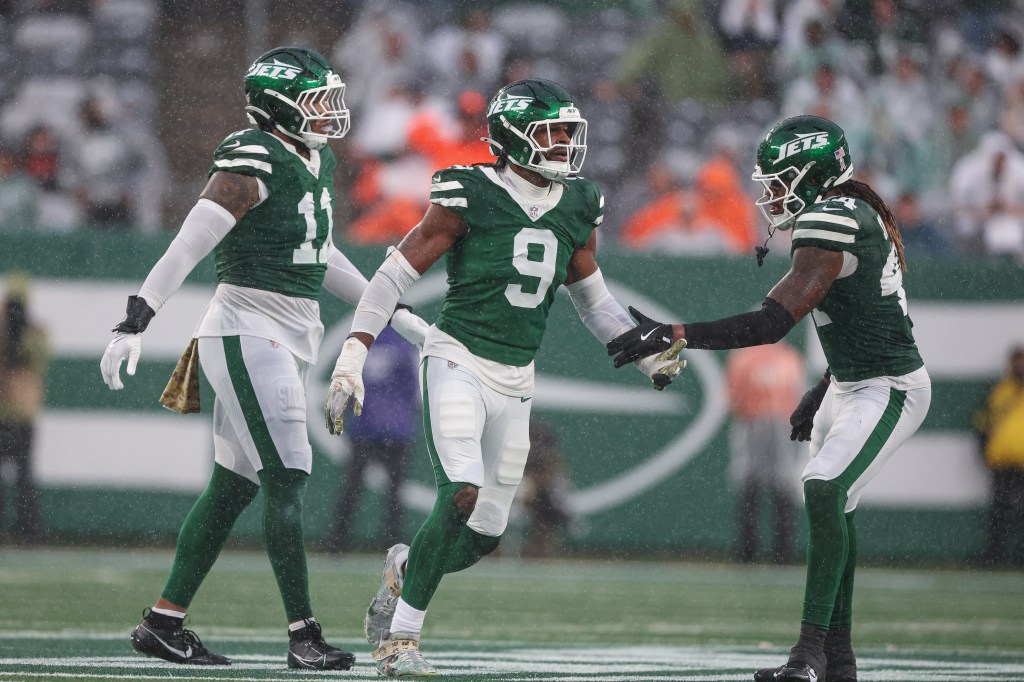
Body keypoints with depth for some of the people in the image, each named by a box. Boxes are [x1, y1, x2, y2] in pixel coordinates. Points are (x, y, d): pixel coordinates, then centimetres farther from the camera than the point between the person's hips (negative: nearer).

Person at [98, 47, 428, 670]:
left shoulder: (316, 163, 14)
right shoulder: (254, 163, -14)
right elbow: (189, 246, -20)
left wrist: (392, 311, 28)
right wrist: (135, 322, -25)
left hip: (290, 338, 9)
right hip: (248, 332, -9)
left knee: (234, 487, 10)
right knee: (287, 477, -11)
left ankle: (164, 623, 15)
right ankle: (303, 634, -10)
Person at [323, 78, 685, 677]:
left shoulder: (575, 211, 6)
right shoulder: (470, 198, -11)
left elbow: (593, 299, 22)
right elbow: (395, 277, -9)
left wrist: (647, 352, 12)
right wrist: (351, 361, -15)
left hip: (516, 381, 6)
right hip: (458, 362, -6)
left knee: (484, 535, 5)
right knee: (461, 498, -22)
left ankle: (405, 569, 36)